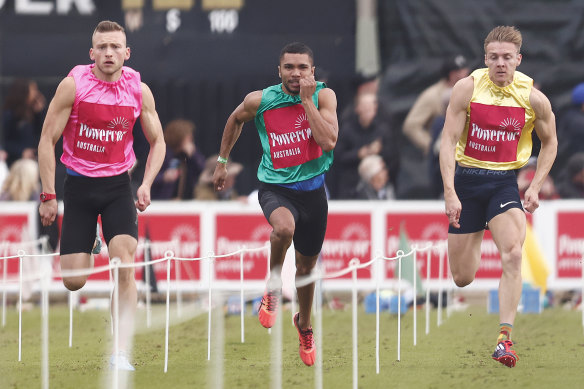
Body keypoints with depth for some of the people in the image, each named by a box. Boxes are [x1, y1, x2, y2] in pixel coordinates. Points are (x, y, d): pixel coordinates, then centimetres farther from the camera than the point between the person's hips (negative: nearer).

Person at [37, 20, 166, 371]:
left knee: (125, 265, -18)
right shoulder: (73, 85, -10)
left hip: (118, 185, 1)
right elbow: (48, 139, -5)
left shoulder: (139, 91, -3)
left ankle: (121, 353, -16)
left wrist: (146, 184, -6)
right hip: (79, 184, -1)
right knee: (73, 282, -3)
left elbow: (157, 141, 9)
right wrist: (48, 195, -9)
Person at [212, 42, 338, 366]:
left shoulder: (323, 96, -11)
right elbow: (235, 120, 12)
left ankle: (304, 325, 44)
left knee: (307, 266, 16)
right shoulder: (259, 101, -10)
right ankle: (273, 285, -10)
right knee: (284, 227, -38)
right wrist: (222, 161, 15)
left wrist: (307, 100, -24)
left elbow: (328, 142, -24)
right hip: (276, 187, -2)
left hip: (312, 189, 2)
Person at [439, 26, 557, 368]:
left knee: (513, 255, -25)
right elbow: (448, 141, -10)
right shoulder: (468, 88, -11)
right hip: (466, 178, 0)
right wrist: (450, 192, -18)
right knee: (462, 279, 6)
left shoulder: (534, 99, -7)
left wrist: (535, 187, 0)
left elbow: (550, 142, 10)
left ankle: (505, 339, -23)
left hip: (504, 182, 0)